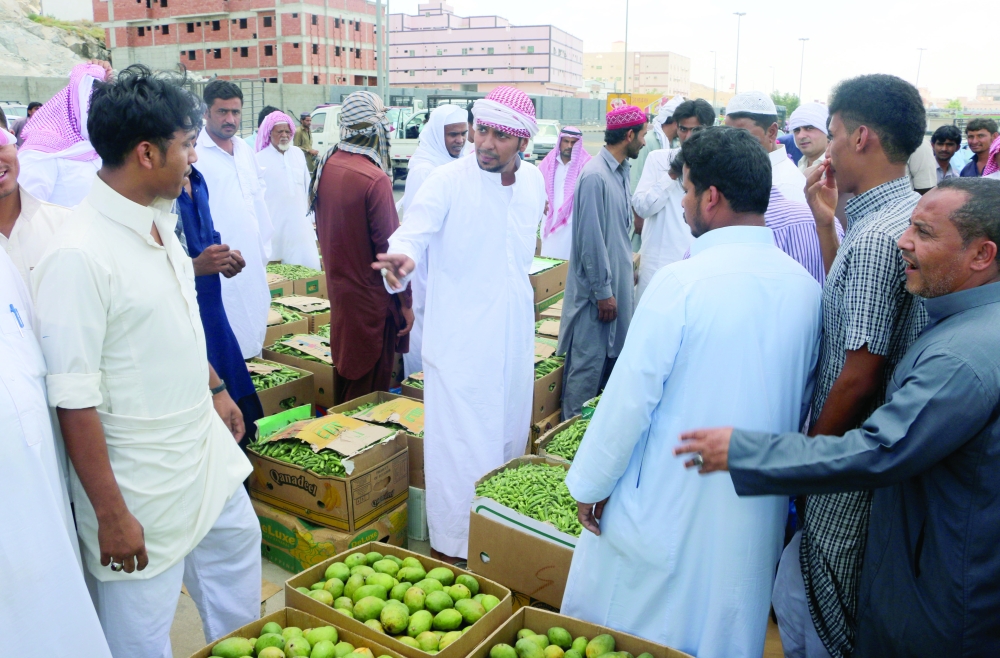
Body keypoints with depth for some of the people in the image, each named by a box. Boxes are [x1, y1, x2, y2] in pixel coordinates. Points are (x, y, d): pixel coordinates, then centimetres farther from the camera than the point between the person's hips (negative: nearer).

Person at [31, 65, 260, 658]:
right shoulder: (78, 257, -24)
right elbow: (75, 403, -23)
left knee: (237, 550, 26)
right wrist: (111, 515, -19)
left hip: (208, 453, 8)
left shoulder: (161, 224, 1)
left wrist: (216, 389, 21)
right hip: (143, 485, -8)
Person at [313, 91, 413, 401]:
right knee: (370, 389, 6)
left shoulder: (327, 165, 1)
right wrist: (406, 303, -12)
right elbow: (389, 247, -20)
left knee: (344, 370, 22)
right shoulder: (374, 179, -22)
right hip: (371, 296, -8)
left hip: (337, 286, 8)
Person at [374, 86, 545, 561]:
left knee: (509, 435, 18)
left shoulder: (533, 180, 3)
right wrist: (404, 257, -45)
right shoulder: (449, 180, -13)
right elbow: (412, 233, -23)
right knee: (459, 444, -1)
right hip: (460, 339, -6)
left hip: (514, 335, 6)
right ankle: (451, 545, 16)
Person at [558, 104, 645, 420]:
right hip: (598, 289, -9)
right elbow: (591, 239, -19)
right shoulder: (595, 175, -18)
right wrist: (603, 291, -17)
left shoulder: (621, 171, 11)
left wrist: (628, 271, 17)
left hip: (617, 282, 9)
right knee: (588, 364, -2)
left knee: (612, 357, 16)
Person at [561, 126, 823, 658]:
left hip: (670, 505, -6)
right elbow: (802, 403, 9)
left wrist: (590, 484, -5)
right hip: (757, 511, 6)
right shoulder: (805, 288, -2)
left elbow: (631, 397, -17)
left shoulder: (681, 282, -21)